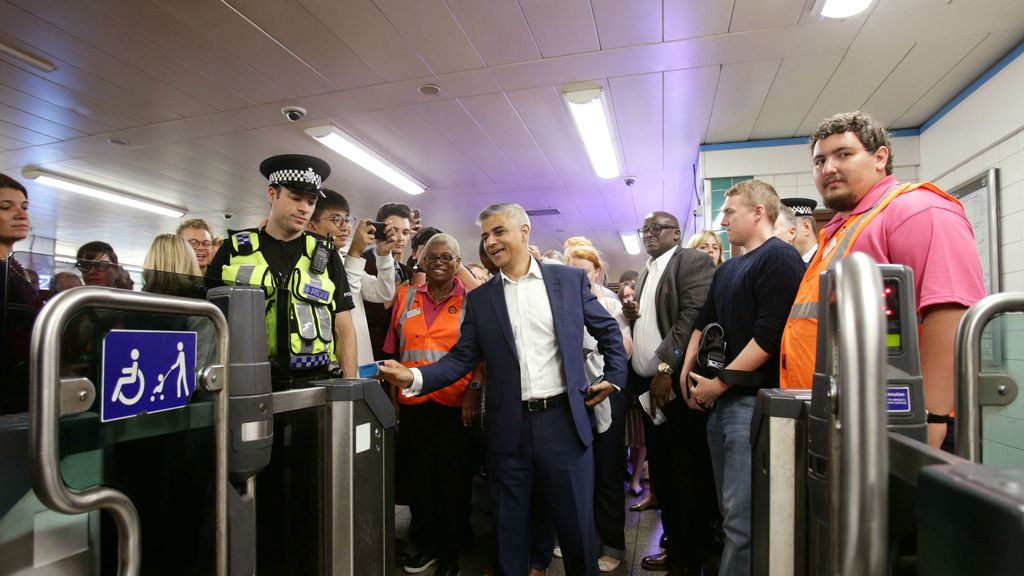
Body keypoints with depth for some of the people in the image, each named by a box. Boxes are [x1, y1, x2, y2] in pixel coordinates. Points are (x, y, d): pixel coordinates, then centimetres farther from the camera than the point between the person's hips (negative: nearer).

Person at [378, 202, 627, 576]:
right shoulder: (480, 298, 5)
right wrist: (415, 377, -13)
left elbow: (608, 331, 12)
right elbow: (462, 359, 0)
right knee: (510, 532, 14)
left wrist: (614, 377, 6)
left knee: (577, 527, 12)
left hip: (564, 421, -1)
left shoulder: (570, 279, 2)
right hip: (509, 429, 2)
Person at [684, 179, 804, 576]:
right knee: (730, 511, 17)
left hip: (753, 400, -9)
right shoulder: (727, 270, 19)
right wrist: (687, 373, 8)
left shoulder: (779, 258, -9)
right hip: (719, 400, 9)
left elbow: (769, 335, -17)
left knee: (744, 521, -4)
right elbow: (703, 323, 21)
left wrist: (720, 381, -13)